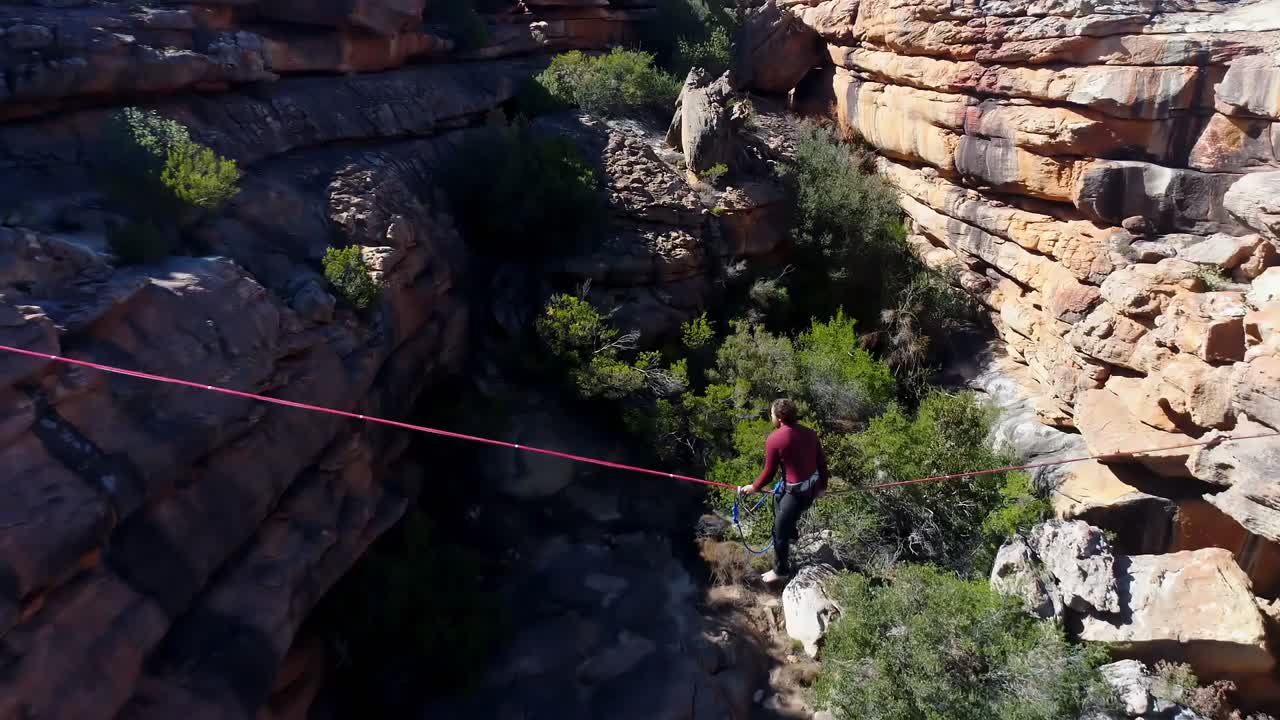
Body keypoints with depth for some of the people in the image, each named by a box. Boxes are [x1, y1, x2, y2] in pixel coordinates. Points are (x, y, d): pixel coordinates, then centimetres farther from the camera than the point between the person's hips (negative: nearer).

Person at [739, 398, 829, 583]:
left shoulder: (774, 439, -16)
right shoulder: (809, 433, 1)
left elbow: (769, 472, -9)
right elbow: (821, 462, 8)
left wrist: (754, 487, 8)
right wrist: (823, 485, 24)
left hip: (796, 491, -8)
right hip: (813, 487, 8)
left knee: (780, 532, 12)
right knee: (780, 512, 34)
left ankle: (780, 571, 28)